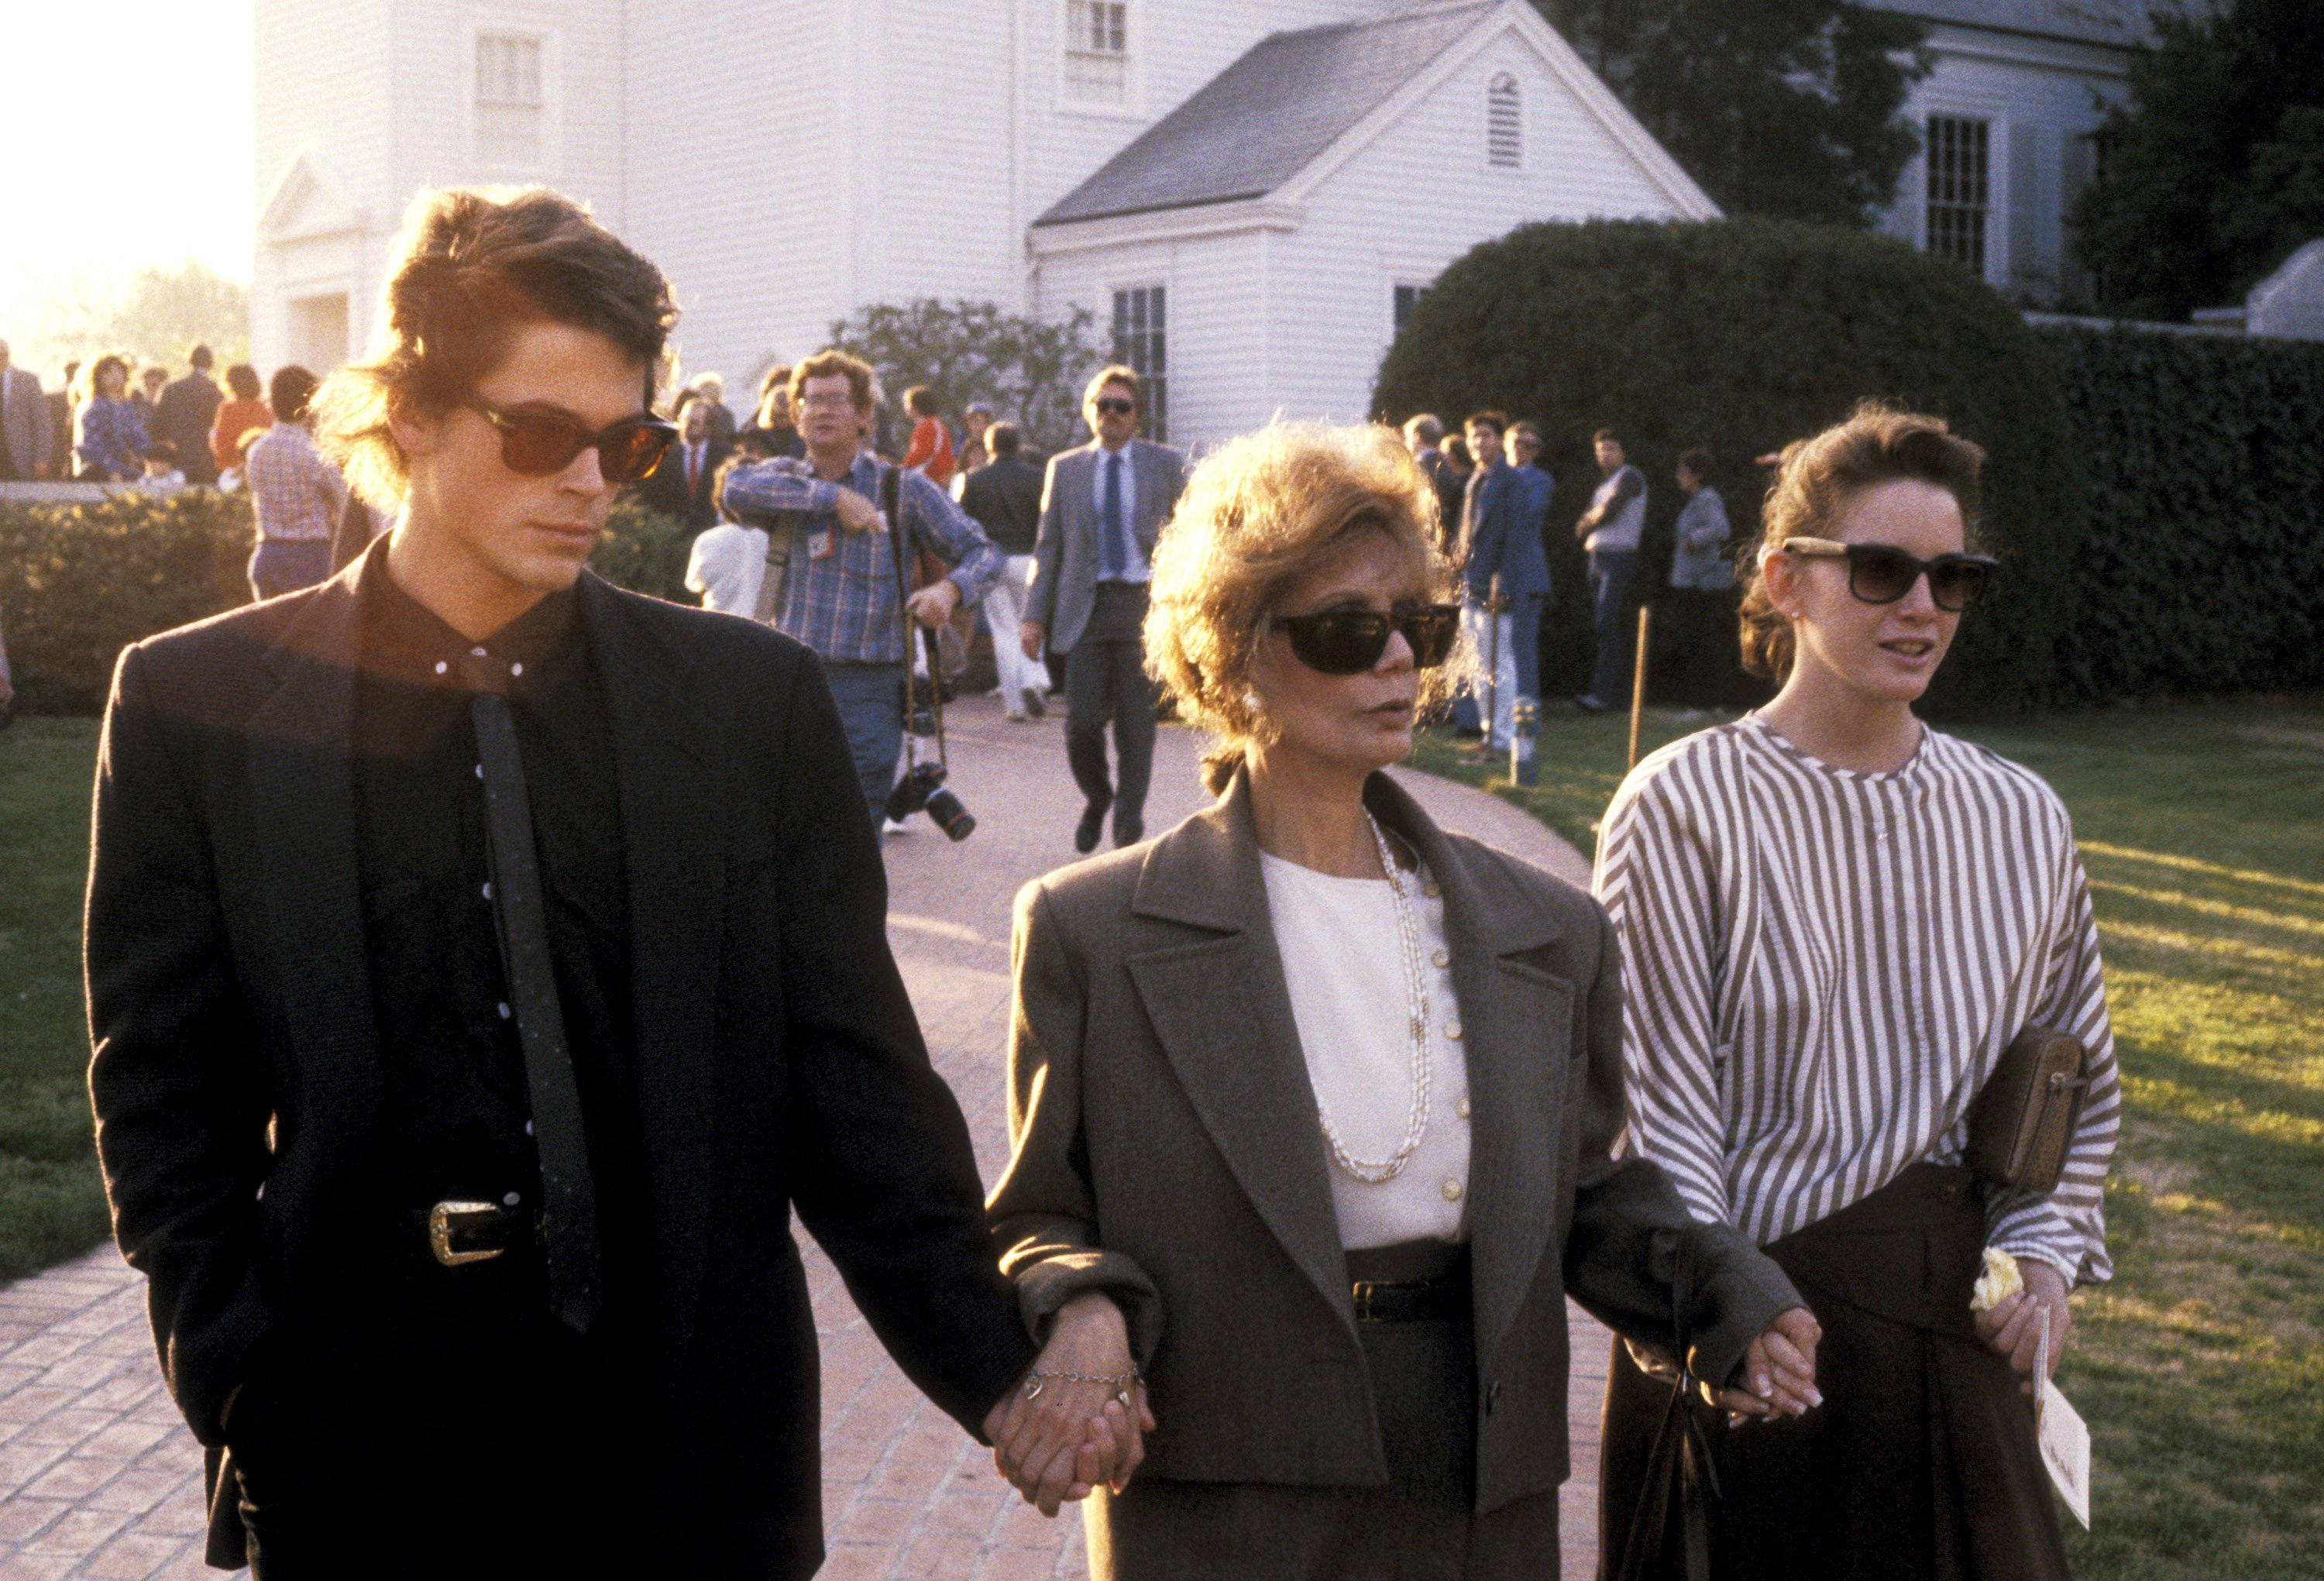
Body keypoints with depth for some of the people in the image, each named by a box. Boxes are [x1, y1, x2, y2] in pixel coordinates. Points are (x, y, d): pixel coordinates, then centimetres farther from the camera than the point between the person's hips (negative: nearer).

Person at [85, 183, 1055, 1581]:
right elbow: (166, 1099, 3)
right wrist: (247, 1391, -6)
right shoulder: (199, 707, 0)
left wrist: (999, 1373, -3)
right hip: (356, 1458, -1)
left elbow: (854, 1081, 3)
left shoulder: (757, 701, 2)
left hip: (692, 1450, 1)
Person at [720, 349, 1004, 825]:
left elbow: (983, 552, 5)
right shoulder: (786, 480, 9)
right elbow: (737, 488, -14)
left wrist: (949, 589, -17)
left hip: (866, 690, -3)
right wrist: (832, 496, -17)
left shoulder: (903, 489, 4)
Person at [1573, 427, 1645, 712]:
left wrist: (1591, 519, 4)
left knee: (1606, 625, -17)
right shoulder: (1604, 484, 23)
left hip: (1619, 557, -9)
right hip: (1597, 558, 9)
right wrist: (1591, 522, -5)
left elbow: (1609, 511, -16)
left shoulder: (1630, 477, -3)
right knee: (1599, 623, 6)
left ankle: (1602, 693, -23)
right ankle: (1618, 691, 9)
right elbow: (1582, 528, 17)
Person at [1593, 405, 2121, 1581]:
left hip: (1962, 1328, 4)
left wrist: (2047, 1250, 3)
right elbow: (1660, 1102, -11)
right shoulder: (1683, 805, -9)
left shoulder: (2023, 820, 5)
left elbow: (2082, 1071, 17)